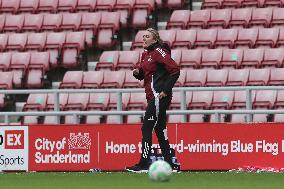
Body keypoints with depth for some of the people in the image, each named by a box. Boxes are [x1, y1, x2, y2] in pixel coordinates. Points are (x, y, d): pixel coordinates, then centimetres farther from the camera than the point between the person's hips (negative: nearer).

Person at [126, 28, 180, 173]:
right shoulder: (146, 54, 15)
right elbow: (143, 74, 25)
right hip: (153, 97, 10)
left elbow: (175, 70, -17)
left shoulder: (159, 52, -12)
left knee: (147, 128, -10)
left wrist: (165, 90, -18)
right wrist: (137, 71, 1)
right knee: (159, 128, 12)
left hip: (159, 95, -10)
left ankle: (144, 164, -9)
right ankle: (169, 164, 16)